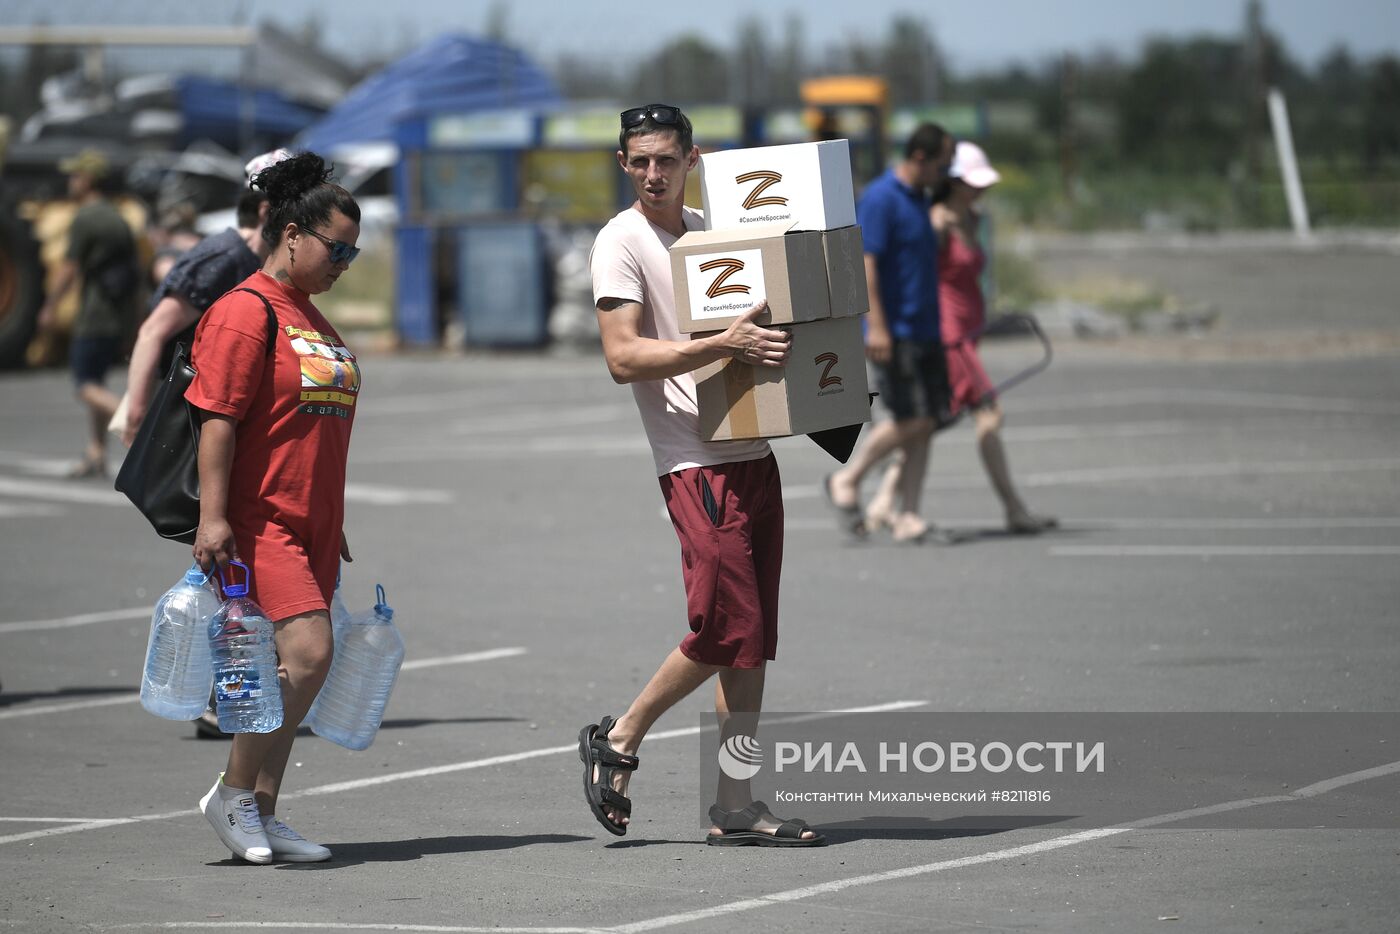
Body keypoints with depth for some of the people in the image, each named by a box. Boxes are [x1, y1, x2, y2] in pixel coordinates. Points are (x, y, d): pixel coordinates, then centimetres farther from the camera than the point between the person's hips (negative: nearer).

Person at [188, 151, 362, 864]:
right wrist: (214, 515, -22)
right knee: (307, 651, -19)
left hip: (310, 524, 9)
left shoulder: (312, 320, 20)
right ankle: (232, 795, -7)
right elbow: (218, 418, -15)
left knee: (291, 671, 7)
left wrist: (333, 528, 28)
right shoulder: (246, 312, -9)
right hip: (257, 521, -9)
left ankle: (261, 816, 13)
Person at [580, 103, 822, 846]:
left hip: (753, 455, 7)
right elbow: (623, 358, -16)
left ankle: (736, 808, 8)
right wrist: (721, 346, -25)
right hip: (697, 464, -7)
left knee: (752, 641, 5)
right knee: (726, 629, -11)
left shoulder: (710, 228, 16)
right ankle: (618, 740, 9)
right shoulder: (620, 243, -6)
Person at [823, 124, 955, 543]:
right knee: (910, 421, -11)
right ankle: (847, 481, 5)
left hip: (924, 332, 9)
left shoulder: (919, 199, 17)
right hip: (894, 333, -9)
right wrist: (876, 326, -24)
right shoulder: (880, 199, -12)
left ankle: (906, 514, 5)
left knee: (926, 423, 3)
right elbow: (865, 262, -18)